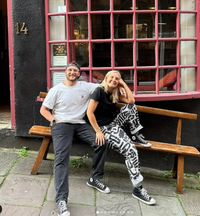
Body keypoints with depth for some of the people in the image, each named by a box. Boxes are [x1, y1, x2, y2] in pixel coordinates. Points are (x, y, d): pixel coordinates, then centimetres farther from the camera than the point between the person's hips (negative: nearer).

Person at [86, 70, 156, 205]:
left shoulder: (115, 94, 12)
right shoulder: (99, 91, -10)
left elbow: (131, 100, -1)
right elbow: (90, 112, -18)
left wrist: (124, 84, 2)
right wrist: (98, 132, -20)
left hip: (113, 125, 8)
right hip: (104, 128, -8)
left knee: (130, 107, -8)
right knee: (131, 150, -23)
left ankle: (137, 136, 4)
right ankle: (138, 189, -17)